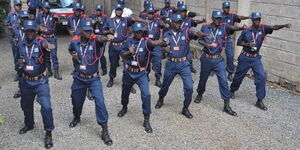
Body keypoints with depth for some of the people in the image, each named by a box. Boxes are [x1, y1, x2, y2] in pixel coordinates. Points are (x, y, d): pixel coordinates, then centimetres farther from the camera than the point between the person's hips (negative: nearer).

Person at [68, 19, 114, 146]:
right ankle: (76, 117, 54)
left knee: (100, 101, -14)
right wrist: (73, 55, -7)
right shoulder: (75, 41, -8)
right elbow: (70, 50, 16)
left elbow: (100, 39, -44)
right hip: (79, 78, 3)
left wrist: (107, 38, -67)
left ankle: (104, 131, -4)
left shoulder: (94, 40, -18)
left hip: (93, 79, -3)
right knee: (76, 100, 20)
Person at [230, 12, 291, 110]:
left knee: (261, 77, -10)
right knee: (239, 76, 12)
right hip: (245, 57, -1)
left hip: (256, 58, 1)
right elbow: (238, 42, -2)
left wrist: (284, 25, -43)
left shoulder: (263, 28, -8)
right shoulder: (246, 31, -10)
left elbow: (274, 27, -25)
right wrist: (248, 44, -19)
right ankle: (232, 91, 39)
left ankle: (259, 101, -3)